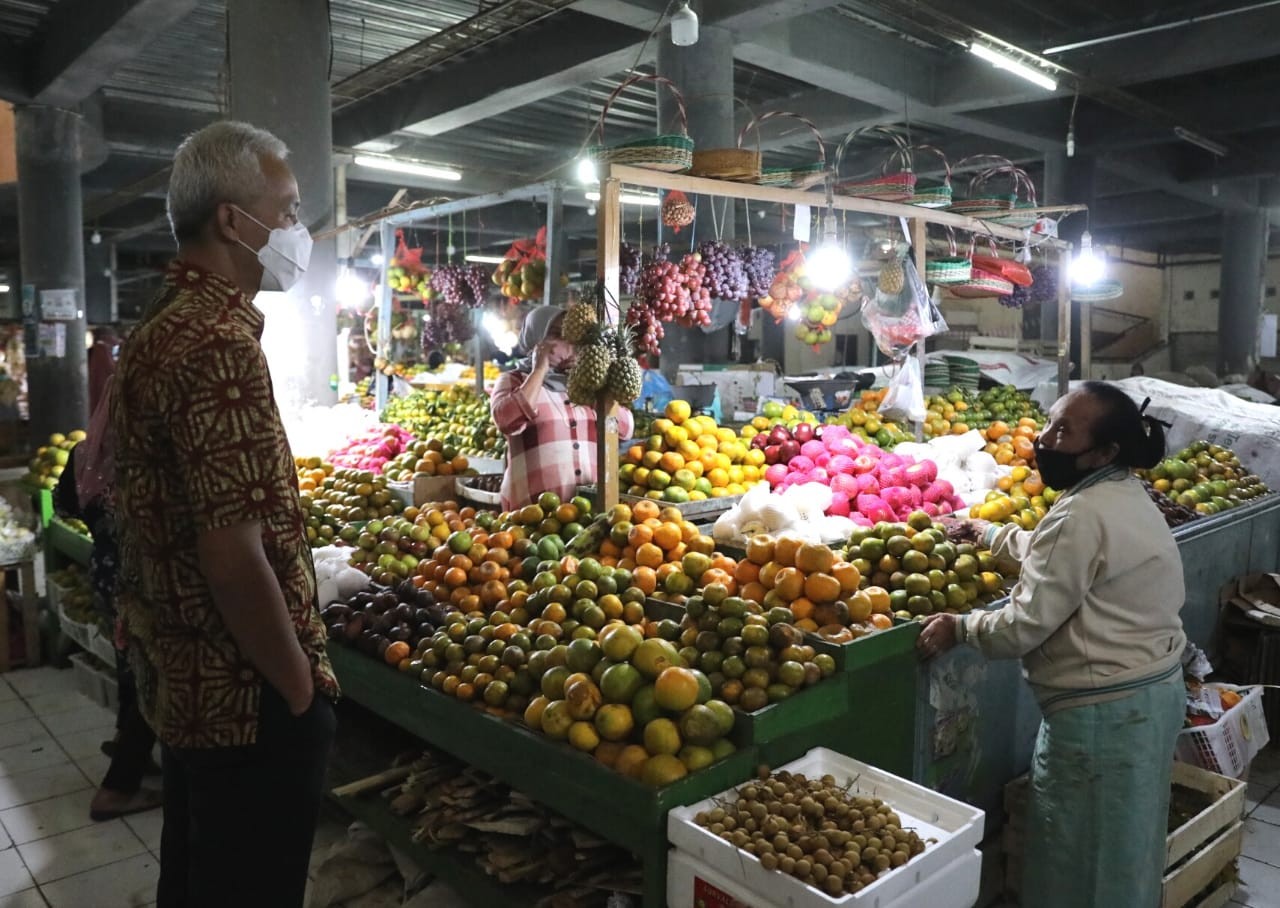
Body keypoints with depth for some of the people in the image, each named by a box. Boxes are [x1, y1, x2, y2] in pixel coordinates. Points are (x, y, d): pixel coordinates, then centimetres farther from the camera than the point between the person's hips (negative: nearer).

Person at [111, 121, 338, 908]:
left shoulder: (162, 326, 8)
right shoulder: (221, 345, -23)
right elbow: (234, 559, -28)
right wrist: (301, 688, -15)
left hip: (181, 681, 9)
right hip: (247, 697, -9)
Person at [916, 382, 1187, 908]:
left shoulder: (1082, 515, -25)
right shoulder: (1124, 495, 7)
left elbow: (1025, 625, -24)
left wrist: (957, 629, -10)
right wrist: (993, 535, 30)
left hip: (1102, 710, -10)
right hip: (1152, 688, 10)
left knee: (1079, 863, 8)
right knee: (1123, 849, 25)